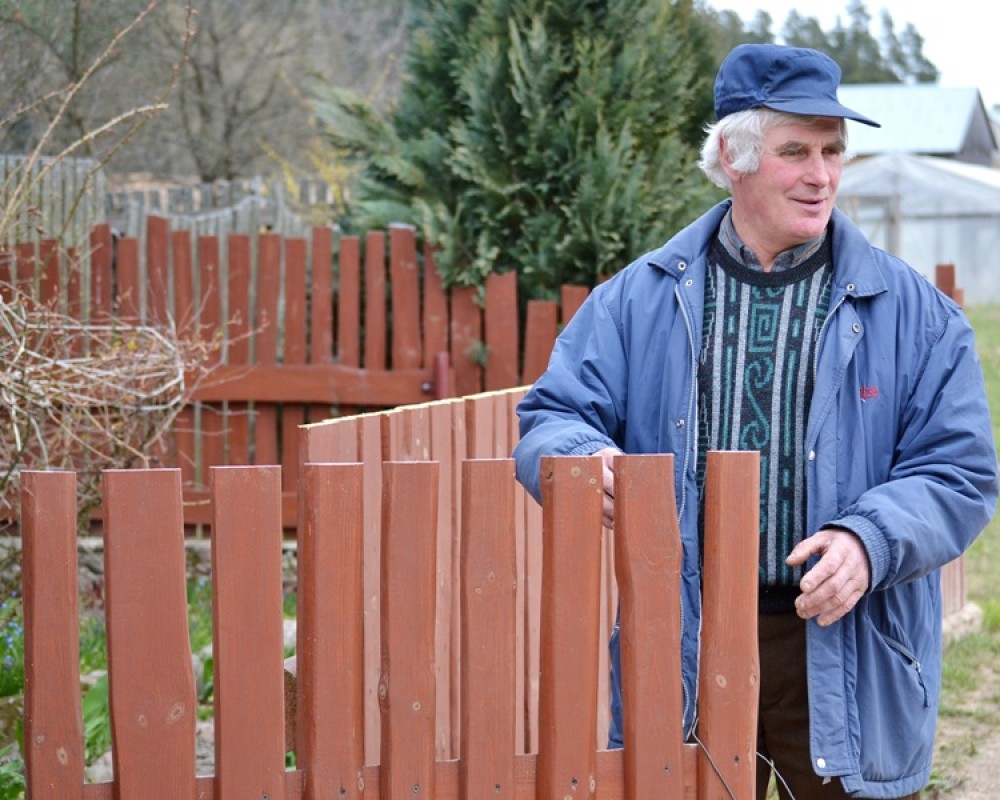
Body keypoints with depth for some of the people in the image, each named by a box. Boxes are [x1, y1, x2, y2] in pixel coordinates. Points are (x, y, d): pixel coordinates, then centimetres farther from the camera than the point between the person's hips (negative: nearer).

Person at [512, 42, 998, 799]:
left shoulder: (912, 311, 3)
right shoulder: (640, 299, 6)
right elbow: (550, 418, 6)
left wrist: (868, 541, -19)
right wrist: (589, 460, -18)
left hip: (844, 661, -1)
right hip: (680, 651, 1)